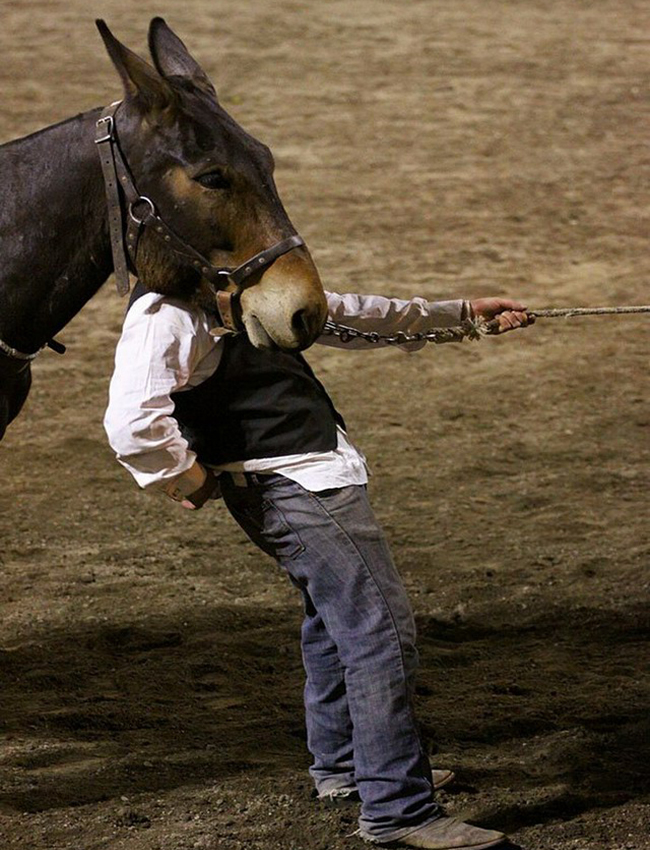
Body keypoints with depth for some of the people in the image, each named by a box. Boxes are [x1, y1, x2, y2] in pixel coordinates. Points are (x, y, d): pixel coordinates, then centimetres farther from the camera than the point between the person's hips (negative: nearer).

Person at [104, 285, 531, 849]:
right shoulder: (167, 315, -21)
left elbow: (339, 313, 21)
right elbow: (131, 422, -34)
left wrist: (459, 312, 23)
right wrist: (188, 480, -16)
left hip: (308, 478, 11)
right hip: (299, 483, -11)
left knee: (335, 622, 25)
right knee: (380, 632, -8)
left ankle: (341, 768, 42)